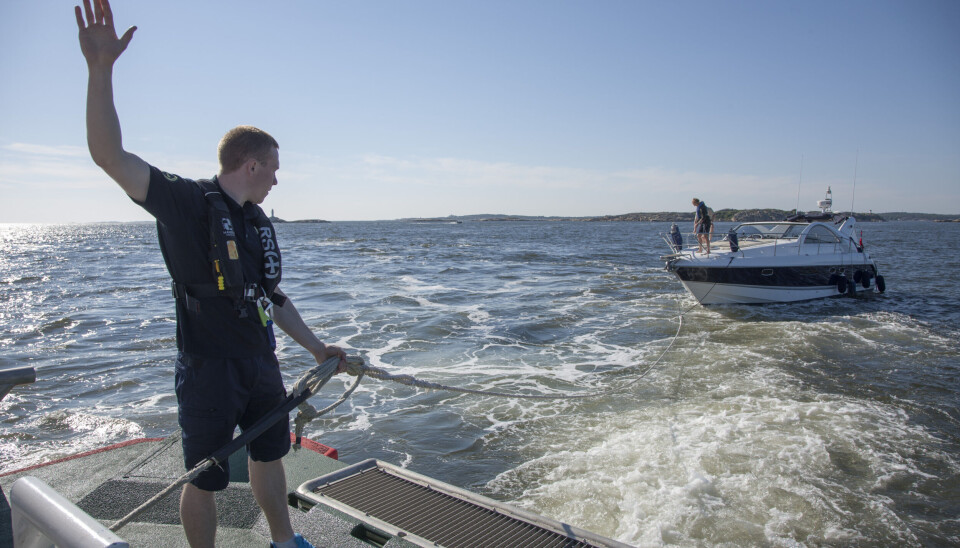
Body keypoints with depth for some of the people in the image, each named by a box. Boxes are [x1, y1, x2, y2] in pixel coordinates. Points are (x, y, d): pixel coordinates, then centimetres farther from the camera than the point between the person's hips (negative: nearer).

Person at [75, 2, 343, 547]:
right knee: (206, 480, 7)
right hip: (208, 371, -7)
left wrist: (317, 347, 17)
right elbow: (109, 154, -24)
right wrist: (101, 68, -35)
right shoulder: (185, 201, -12)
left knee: (270, 456, 22)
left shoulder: (260, 223, 10)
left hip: (262, 365, 8)